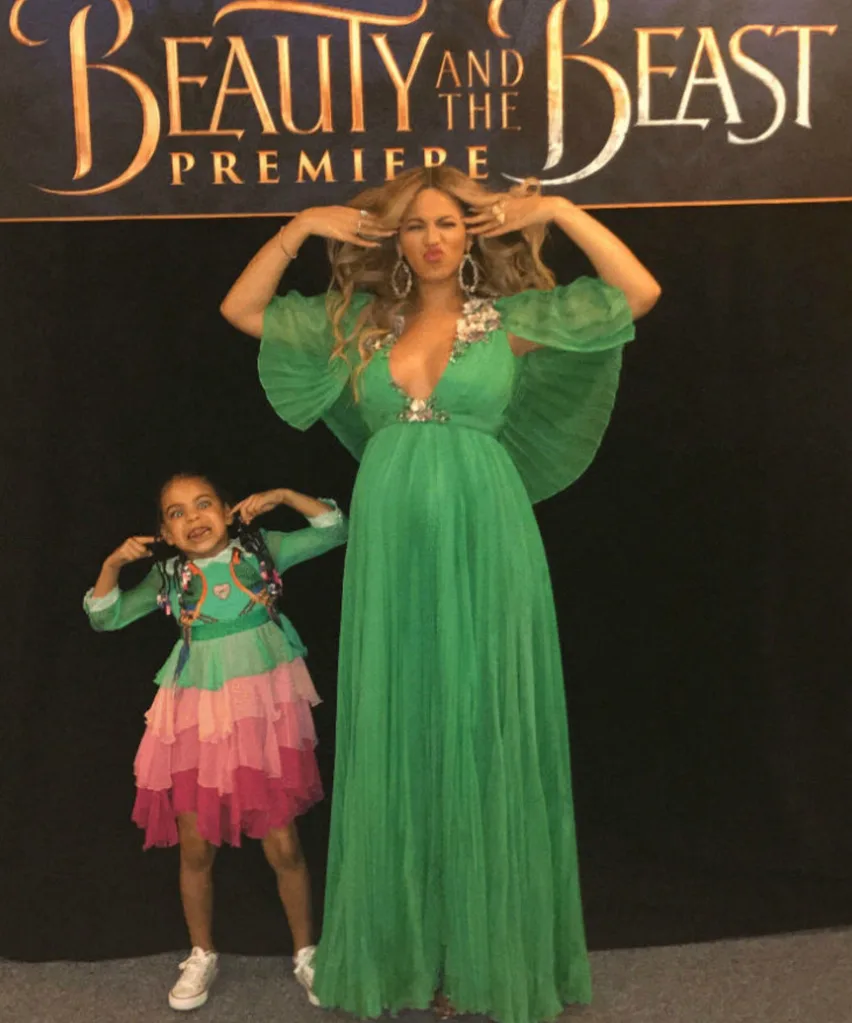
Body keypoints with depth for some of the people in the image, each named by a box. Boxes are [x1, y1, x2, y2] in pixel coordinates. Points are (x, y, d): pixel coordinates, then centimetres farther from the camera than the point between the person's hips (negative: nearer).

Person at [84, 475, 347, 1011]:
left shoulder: (261, 548, 1)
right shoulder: (169, 575, 5)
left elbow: (336, 530, 1)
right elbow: (105, 618, 9)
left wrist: (283, 496, -8)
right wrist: (113, 564, -5)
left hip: (264, 709, -2)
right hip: (197, 715, 2)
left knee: (283, 844, 2)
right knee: (195, 846, 7)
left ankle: (306, 952, 23)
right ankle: (202, 956, 30)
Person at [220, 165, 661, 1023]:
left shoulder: (511, 317, 3)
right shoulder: (361, 319, 10)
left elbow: (639, 293, -2)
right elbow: (240, 310, 14)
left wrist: (557, 211, -4)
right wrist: (300, 227, 5)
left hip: (481, 542, -2)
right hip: (393, 545, 2)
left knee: (482, 734, 5)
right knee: (397, 736, 8)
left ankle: (489, 953, 18)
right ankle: (401, 950, 22)